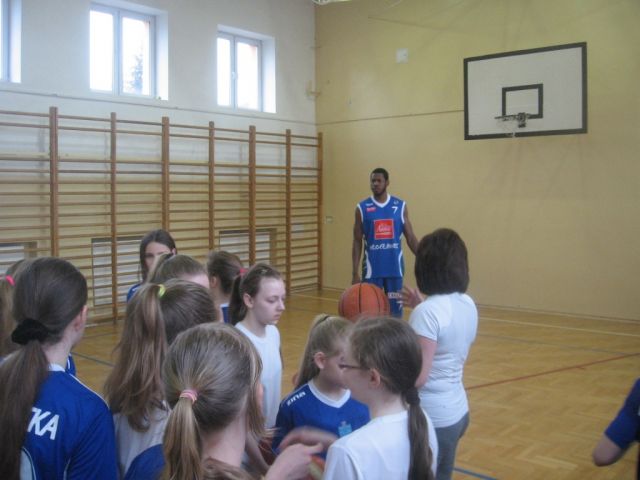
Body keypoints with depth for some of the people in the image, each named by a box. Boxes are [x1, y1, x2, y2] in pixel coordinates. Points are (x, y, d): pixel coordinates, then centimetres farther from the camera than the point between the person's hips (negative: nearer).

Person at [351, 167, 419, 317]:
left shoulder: (400, 206, 2)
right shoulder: (362, 208, 0)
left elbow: (410, 237, 5)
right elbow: (357, 242, 2)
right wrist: (355, 272, -3)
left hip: (394, 268, 1)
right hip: (372, 269, -1)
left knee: (395, 310, 7)